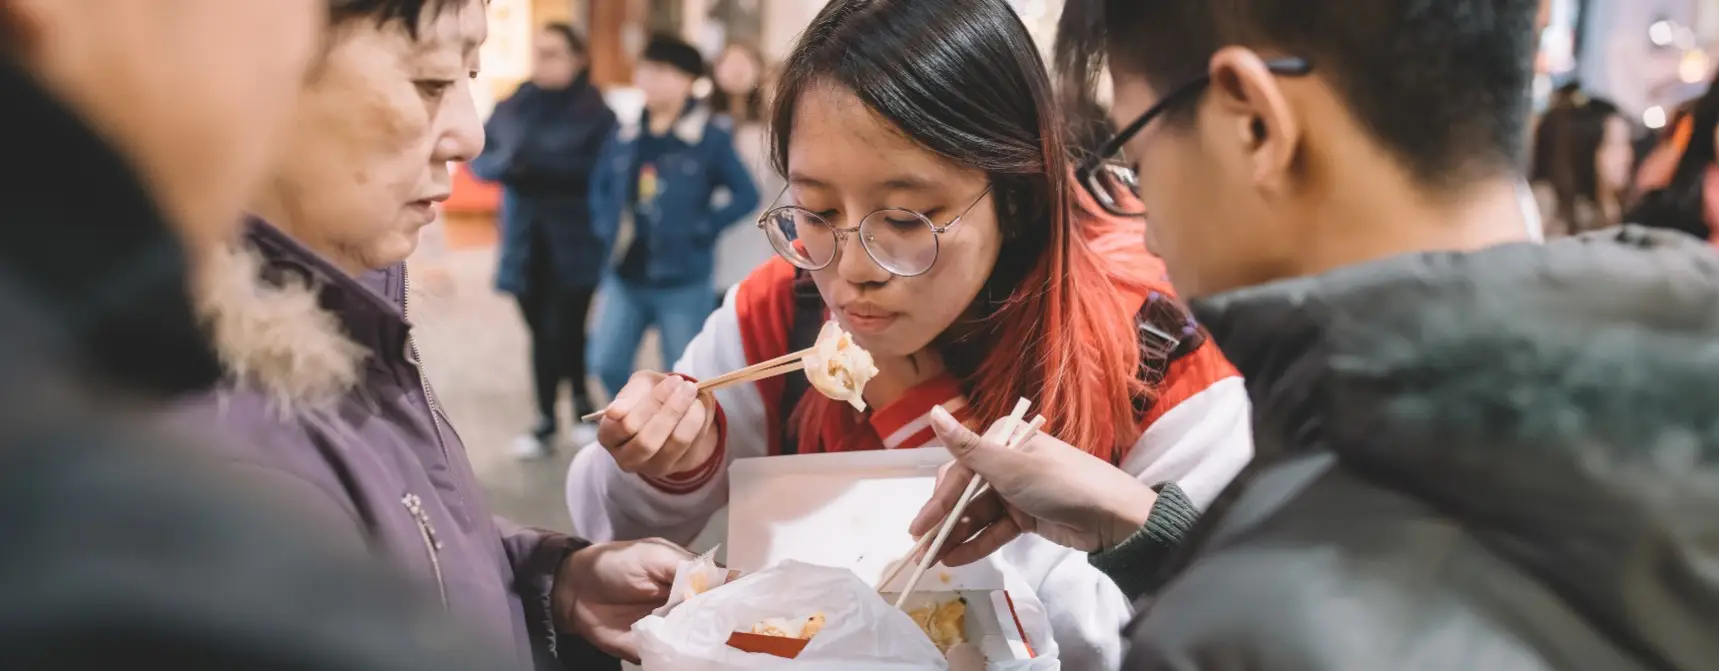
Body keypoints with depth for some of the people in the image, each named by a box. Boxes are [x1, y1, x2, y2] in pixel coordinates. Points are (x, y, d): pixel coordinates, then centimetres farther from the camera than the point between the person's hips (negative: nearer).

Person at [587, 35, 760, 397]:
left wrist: (700, 230, -14)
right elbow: (601, 187, 20)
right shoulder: (625, 136, 5)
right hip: (626, 276, 5)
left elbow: (746, 196, -12)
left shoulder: (710, 137, -10)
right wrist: (608, 228, 6)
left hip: (683, 280, -5)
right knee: (607, 362, 6)